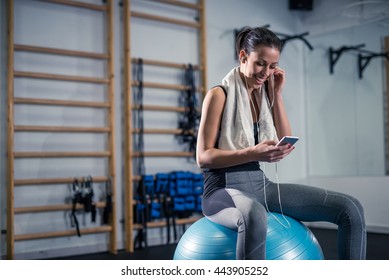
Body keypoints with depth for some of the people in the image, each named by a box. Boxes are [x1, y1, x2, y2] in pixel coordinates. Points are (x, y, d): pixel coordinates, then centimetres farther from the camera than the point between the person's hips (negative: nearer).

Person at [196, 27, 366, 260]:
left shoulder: (265, 95, 13)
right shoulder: (220, 95, -7)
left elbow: (286, 145, 6)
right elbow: (203, 156, -11)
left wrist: (277, 94, 2)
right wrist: (253, 153, -25)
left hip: (262, 184, 7)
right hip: (225, 189, -6)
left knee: (350, 208, -8)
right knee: (254, 215, -45)